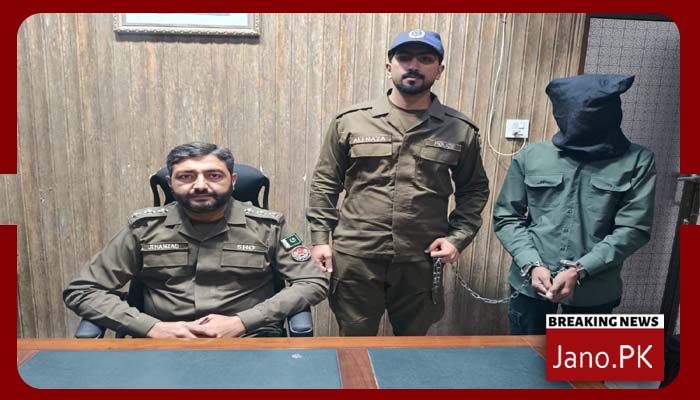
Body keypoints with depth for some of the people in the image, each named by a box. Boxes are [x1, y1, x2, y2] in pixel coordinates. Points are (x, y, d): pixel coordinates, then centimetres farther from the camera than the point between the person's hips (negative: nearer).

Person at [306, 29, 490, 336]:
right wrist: (320, 237, 0)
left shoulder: (460, 130, 1)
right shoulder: (350, 121, -2)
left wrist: (458, 237, -2)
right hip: (354, 259, 0)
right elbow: (324, 182, 5)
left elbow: (474, 190, 10)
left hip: (421, 262, 1)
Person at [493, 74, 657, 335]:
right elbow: (506, 217, 0)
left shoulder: (637, 161, -2)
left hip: (595, 291, 0)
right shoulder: (531, 156, -1)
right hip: (530, 284, 1)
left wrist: (579, 271, -16)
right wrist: (531, 265, -13)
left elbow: (633, 229, -6)